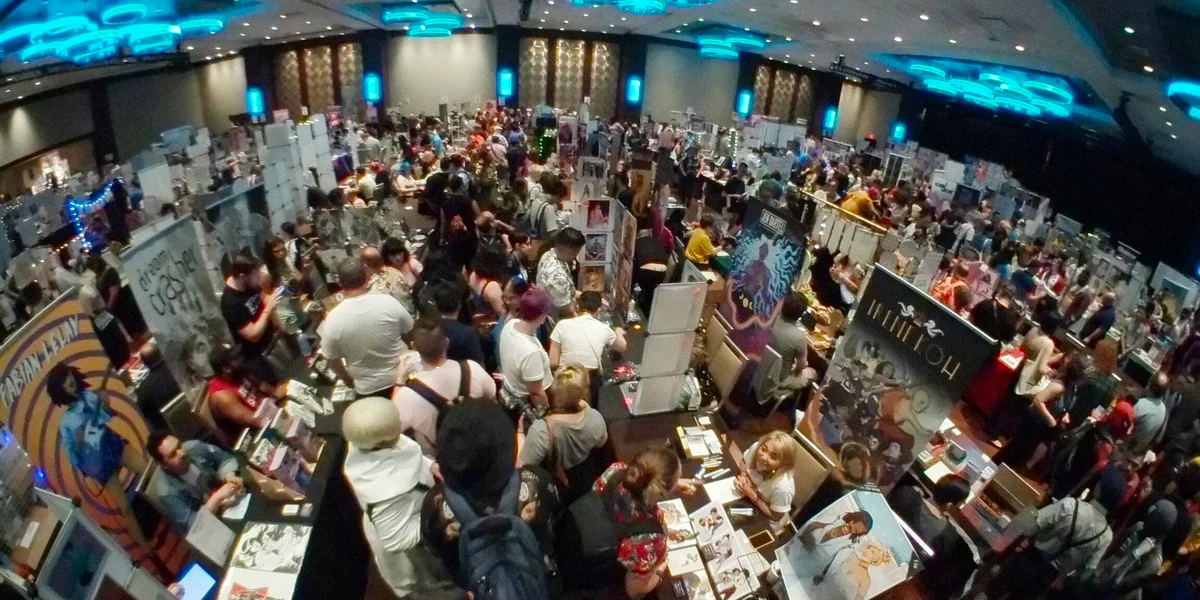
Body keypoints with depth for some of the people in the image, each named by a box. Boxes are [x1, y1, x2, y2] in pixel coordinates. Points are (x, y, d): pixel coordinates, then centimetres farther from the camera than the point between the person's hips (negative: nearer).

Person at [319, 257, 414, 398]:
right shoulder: (388, 302, -18)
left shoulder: (333, 319, -19)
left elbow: (333, 361, -7)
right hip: (402, 379, 1)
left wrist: (349, 380, 13)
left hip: (368, 389, -1)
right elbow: (410, 333, -3)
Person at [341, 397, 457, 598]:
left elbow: (405, 454, -4)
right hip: (409, 540, -7)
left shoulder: (366, 444, -26)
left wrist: (430, 465, -17)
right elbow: (397, 539, -34)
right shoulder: (386, 491, -48)